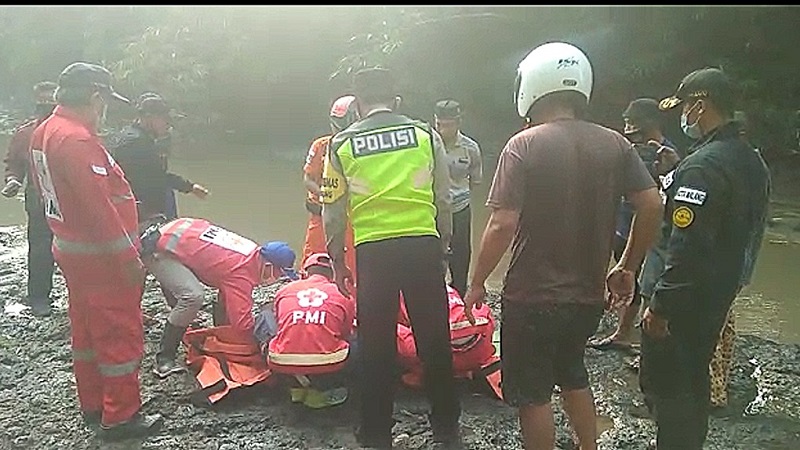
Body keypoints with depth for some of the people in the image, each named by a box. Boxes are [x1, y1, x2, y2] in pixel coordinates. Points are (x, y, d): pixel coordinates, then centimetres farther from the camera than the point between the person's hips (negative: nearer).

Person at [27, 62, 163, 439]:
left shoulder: (44, 132, 8)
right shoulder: (77, 140, -23)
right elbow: (97, 206, -26)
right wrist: (129, 256, -22)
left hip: (71, 249, 10)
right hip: (103, 258, -10)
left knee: (87, 330, 19)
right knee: (121, 333, 1)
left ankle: (93, 405, 33)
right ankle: (120, 417, 11)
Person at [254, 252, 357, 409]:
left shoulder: (284, 290, 14)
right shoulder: (343, 295, 10)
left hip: (283, 364, 1)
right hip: (328, 366, -1)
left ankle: (298, 383, 16)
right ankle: (322, 390, 8)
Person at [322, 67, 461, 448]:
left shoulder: (342, 144, 4)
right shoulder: (426, 135, 6)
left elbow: (333, 209, 6)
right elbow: (443, 200, 9)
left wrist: (337, 259, 16)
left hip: (372, 249, -1)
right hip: (423, 244, 1)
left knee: (376, 345, 10)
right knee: (434, 339, 12)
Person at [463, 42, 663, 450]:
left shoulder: (523, 145, -14)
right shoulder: (615, 144, 0)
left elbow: (503, 224, -19)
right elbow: (652, 205, -2)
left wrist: (477, 282, -7)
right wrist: (627, 268, 10)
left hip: (532, 298, -5)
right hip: (588, 295, 6)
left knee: (532, 393, 12)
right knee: (572, 373, 28)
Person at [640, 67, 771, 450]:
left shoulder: (703, 166, -23)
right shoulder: (752, 161, 8)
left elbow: (686, 250, -27)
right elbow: (749, 234, 16)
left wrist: (660, 307, -21)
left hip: (684, 302, -9)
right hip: (719, 297, 9)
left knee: (664, 385, 3)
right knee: (694, 381, 22)